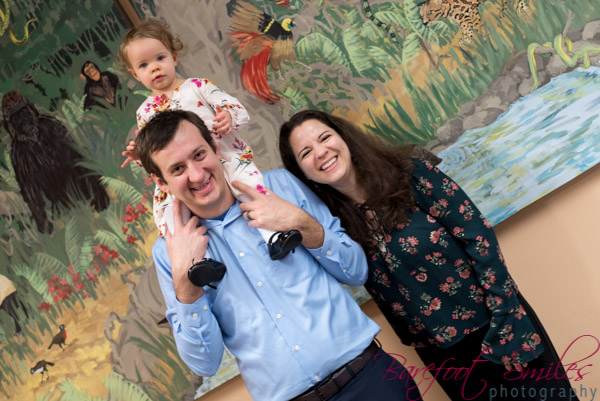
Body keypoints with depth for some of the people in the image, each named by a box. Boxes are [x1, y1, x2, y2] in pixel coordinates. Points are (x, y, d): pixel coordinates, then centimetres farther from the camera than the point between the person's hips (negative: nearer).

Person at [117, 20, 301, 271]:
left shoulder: (198, 86, 7)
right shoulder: (145, 112, 16)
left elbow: (239, 110, 0)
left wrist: (229, 117, -24)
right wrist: (139, 155, -5)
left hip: (227, 158, -2)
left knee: (248, 178, -32)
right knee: (166, 206, -23)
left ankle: (273, 232, -32)